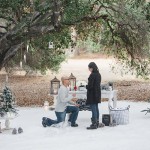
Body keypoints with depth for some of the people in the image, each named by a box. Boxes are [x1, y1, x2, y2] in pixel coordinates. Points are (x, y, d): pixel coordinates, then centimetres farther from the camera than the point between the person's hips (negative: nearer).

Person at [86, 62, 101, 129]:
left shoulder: (92, 75, -19)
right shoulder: (98, 74, 8)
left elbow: (90, 86, -20)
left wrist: (86, 86, 1)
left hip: (92, 94, -9)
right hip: (97, 93, 9)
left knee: (93, 109, -6)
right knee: (96, 108, 16)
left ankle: (94, 124, -3)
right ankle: (97, 122, 24)